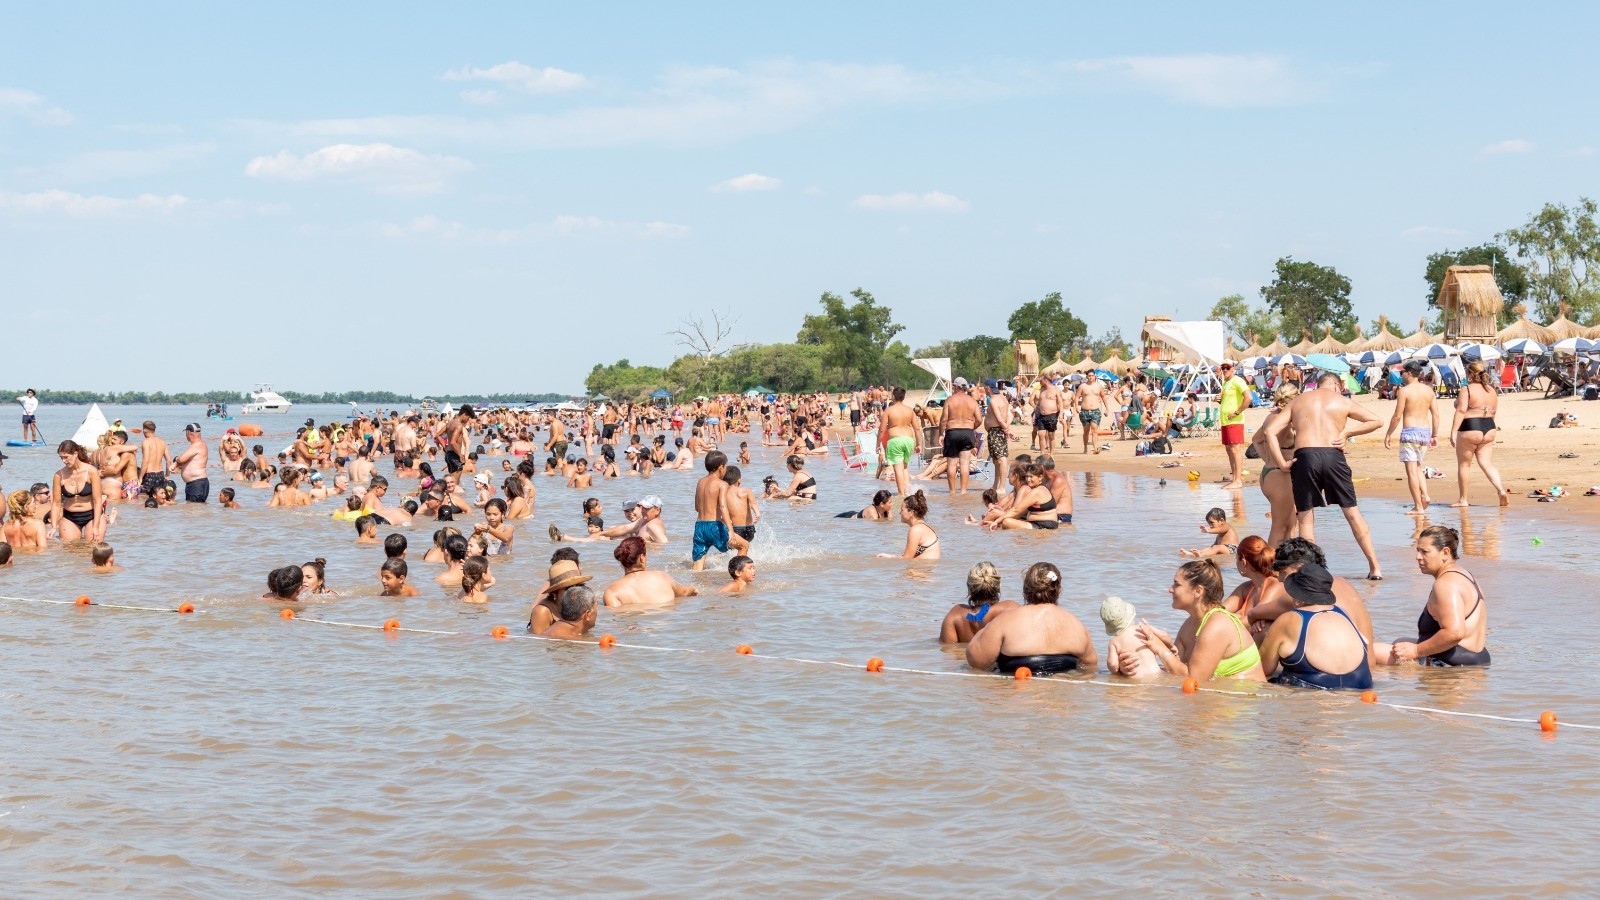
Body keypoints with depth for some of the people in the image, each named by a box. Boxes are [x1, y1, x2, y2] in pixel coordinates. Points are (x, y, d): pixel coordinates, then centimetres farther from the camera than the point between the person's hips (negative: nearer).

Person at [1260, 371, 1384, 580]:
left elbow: (1270, 430, 7)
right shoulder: (1342, 401, 15)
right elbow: (1376, 421, 18)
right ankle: (1374, 567, 14)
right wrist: (1347, 433, 15)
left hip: (1304, 456, 0)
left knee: (1305, 518, 8)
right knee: (1352, 512, 11)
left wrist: (1281, 463, 4)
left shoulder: (1298, 401, 17)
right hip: (1333, 455, 0)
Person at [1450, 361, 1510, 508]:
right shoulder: (1492, 390, 10)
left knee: (1464, 464, 6)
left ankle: (1463, 500, 11)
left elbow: (1461, 411, -18)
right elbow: (1493, 412, 16)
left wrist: (1453, 432, -19)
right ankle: (1501, 491, -13)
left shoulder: (1466, 390, -11)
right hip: (1489, 429, 6)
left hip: (1470, 430, -6)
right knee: (1487, 463, 7)